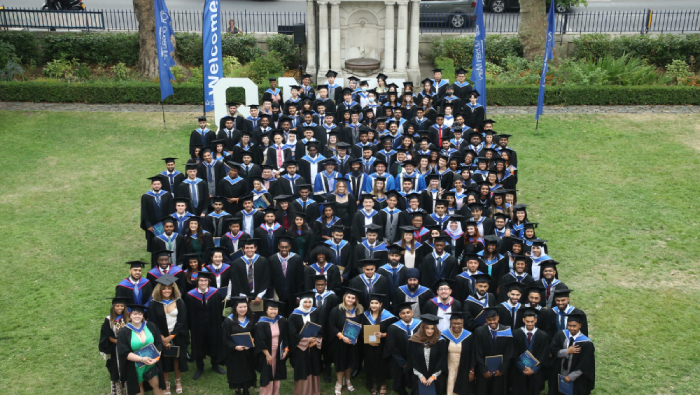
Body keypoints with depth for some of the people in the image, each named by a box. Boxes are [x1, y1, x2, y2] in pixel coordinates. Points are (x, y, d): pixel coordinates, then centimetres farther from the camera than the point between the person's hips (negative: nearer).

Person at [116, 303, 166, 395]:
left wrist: (155, 358, -18)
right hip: (135, 366, -1)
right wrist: (141, 359, -25)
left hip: (152, 363, 1)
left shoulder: (151, 326, -5)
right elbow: (124, 353, -15)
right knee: (139, 387, 15)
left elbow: (159, 344, -2)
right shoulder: (124, 332, -11)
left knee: (156, 384, 5)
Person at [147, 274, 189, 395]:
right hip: (162, 338, -1)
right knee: (165, 360, 9)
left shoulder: (179, 302, -5)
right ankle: (166, 383, 25)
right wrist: (163, 339, -14)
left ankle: (178, 381, 29)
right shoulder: (153, 304, -7)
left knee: (177, 358, 11)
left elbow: (181, 321, -9)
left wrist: (170, 337, -15)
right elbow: (153, 324, -8)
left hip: (177, 337, 1)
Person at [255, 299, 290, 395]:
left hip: (279, 354, 4)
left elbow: (286, 337, 5)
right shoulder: (261, 324, -14)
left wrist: (286, 350, -1)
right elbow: (260, 341, -15)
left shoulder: (282, 321, -1)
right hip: (267, 354, -4)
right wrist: (267, 355, -15)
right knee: (267, 376, 2)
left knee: (277, 375, 13)